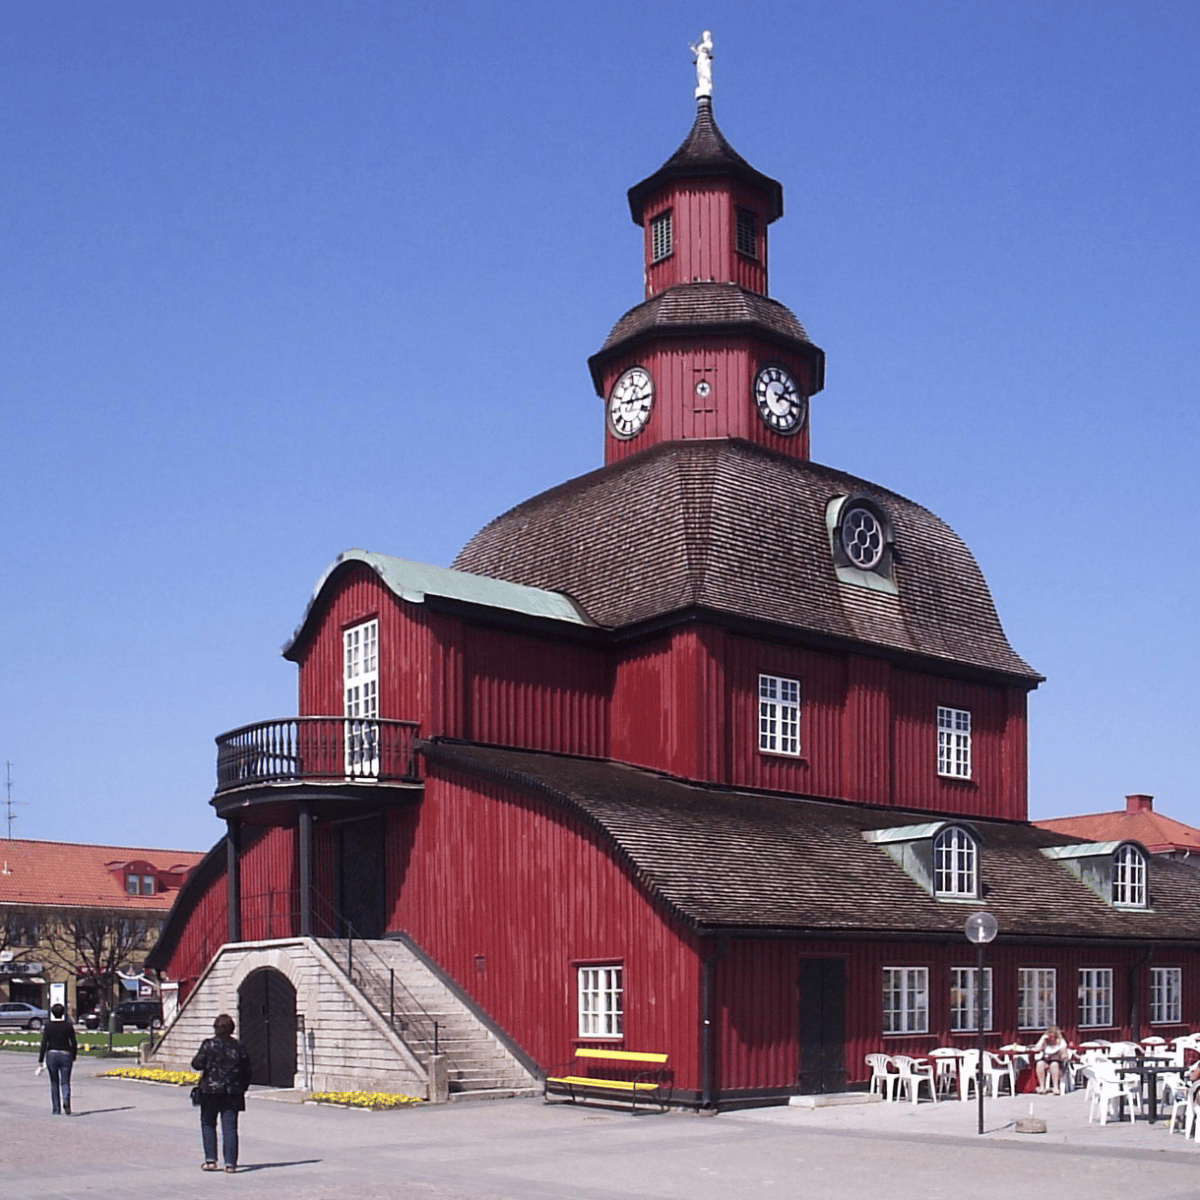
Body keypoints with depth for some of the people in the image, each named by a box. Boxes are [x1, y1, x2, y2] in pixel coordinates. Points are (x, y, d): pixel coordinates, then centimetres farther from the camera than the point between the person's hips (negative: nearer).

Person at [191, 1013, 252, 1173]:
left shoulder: (208, 1044, -7)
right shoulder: (238, 1046, 2)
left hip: (210, 1090, -2)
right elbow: (247, 1071, 5)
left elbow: (197, 1064, -11)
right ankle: (230, 1163, 0)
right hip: (232, 1092, 2)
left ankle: (210, 1160, 8)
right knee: (230, 1127, 4)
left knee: (208, 1124, 13)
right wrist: (242, 1089, 15)